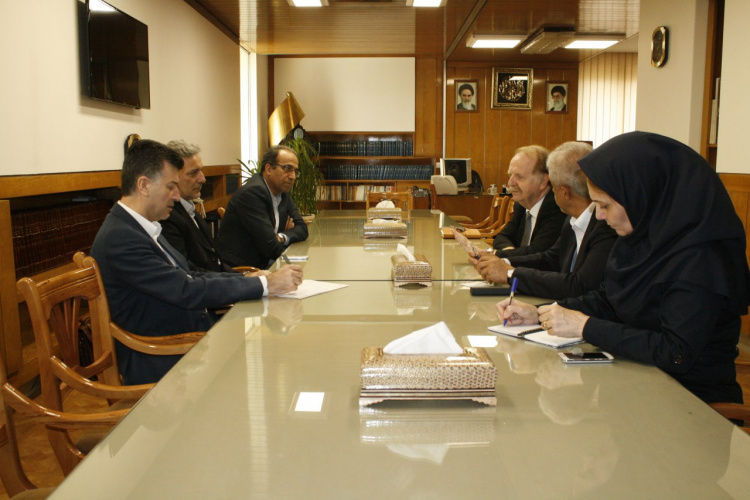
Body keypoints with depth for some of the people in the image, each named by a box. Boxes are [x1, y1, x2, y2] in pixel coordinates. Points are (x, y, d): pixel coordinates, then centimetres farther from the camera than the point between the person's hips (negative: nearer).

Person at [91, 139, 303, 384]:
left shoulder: (144, 228, 11)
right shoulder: (119, 239, -20)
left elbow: (191, 276, 12)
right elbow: (187, 291, -23)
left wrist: (249, 279, 0)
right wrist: (266, 284, -19)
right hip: (161, 364, -8)